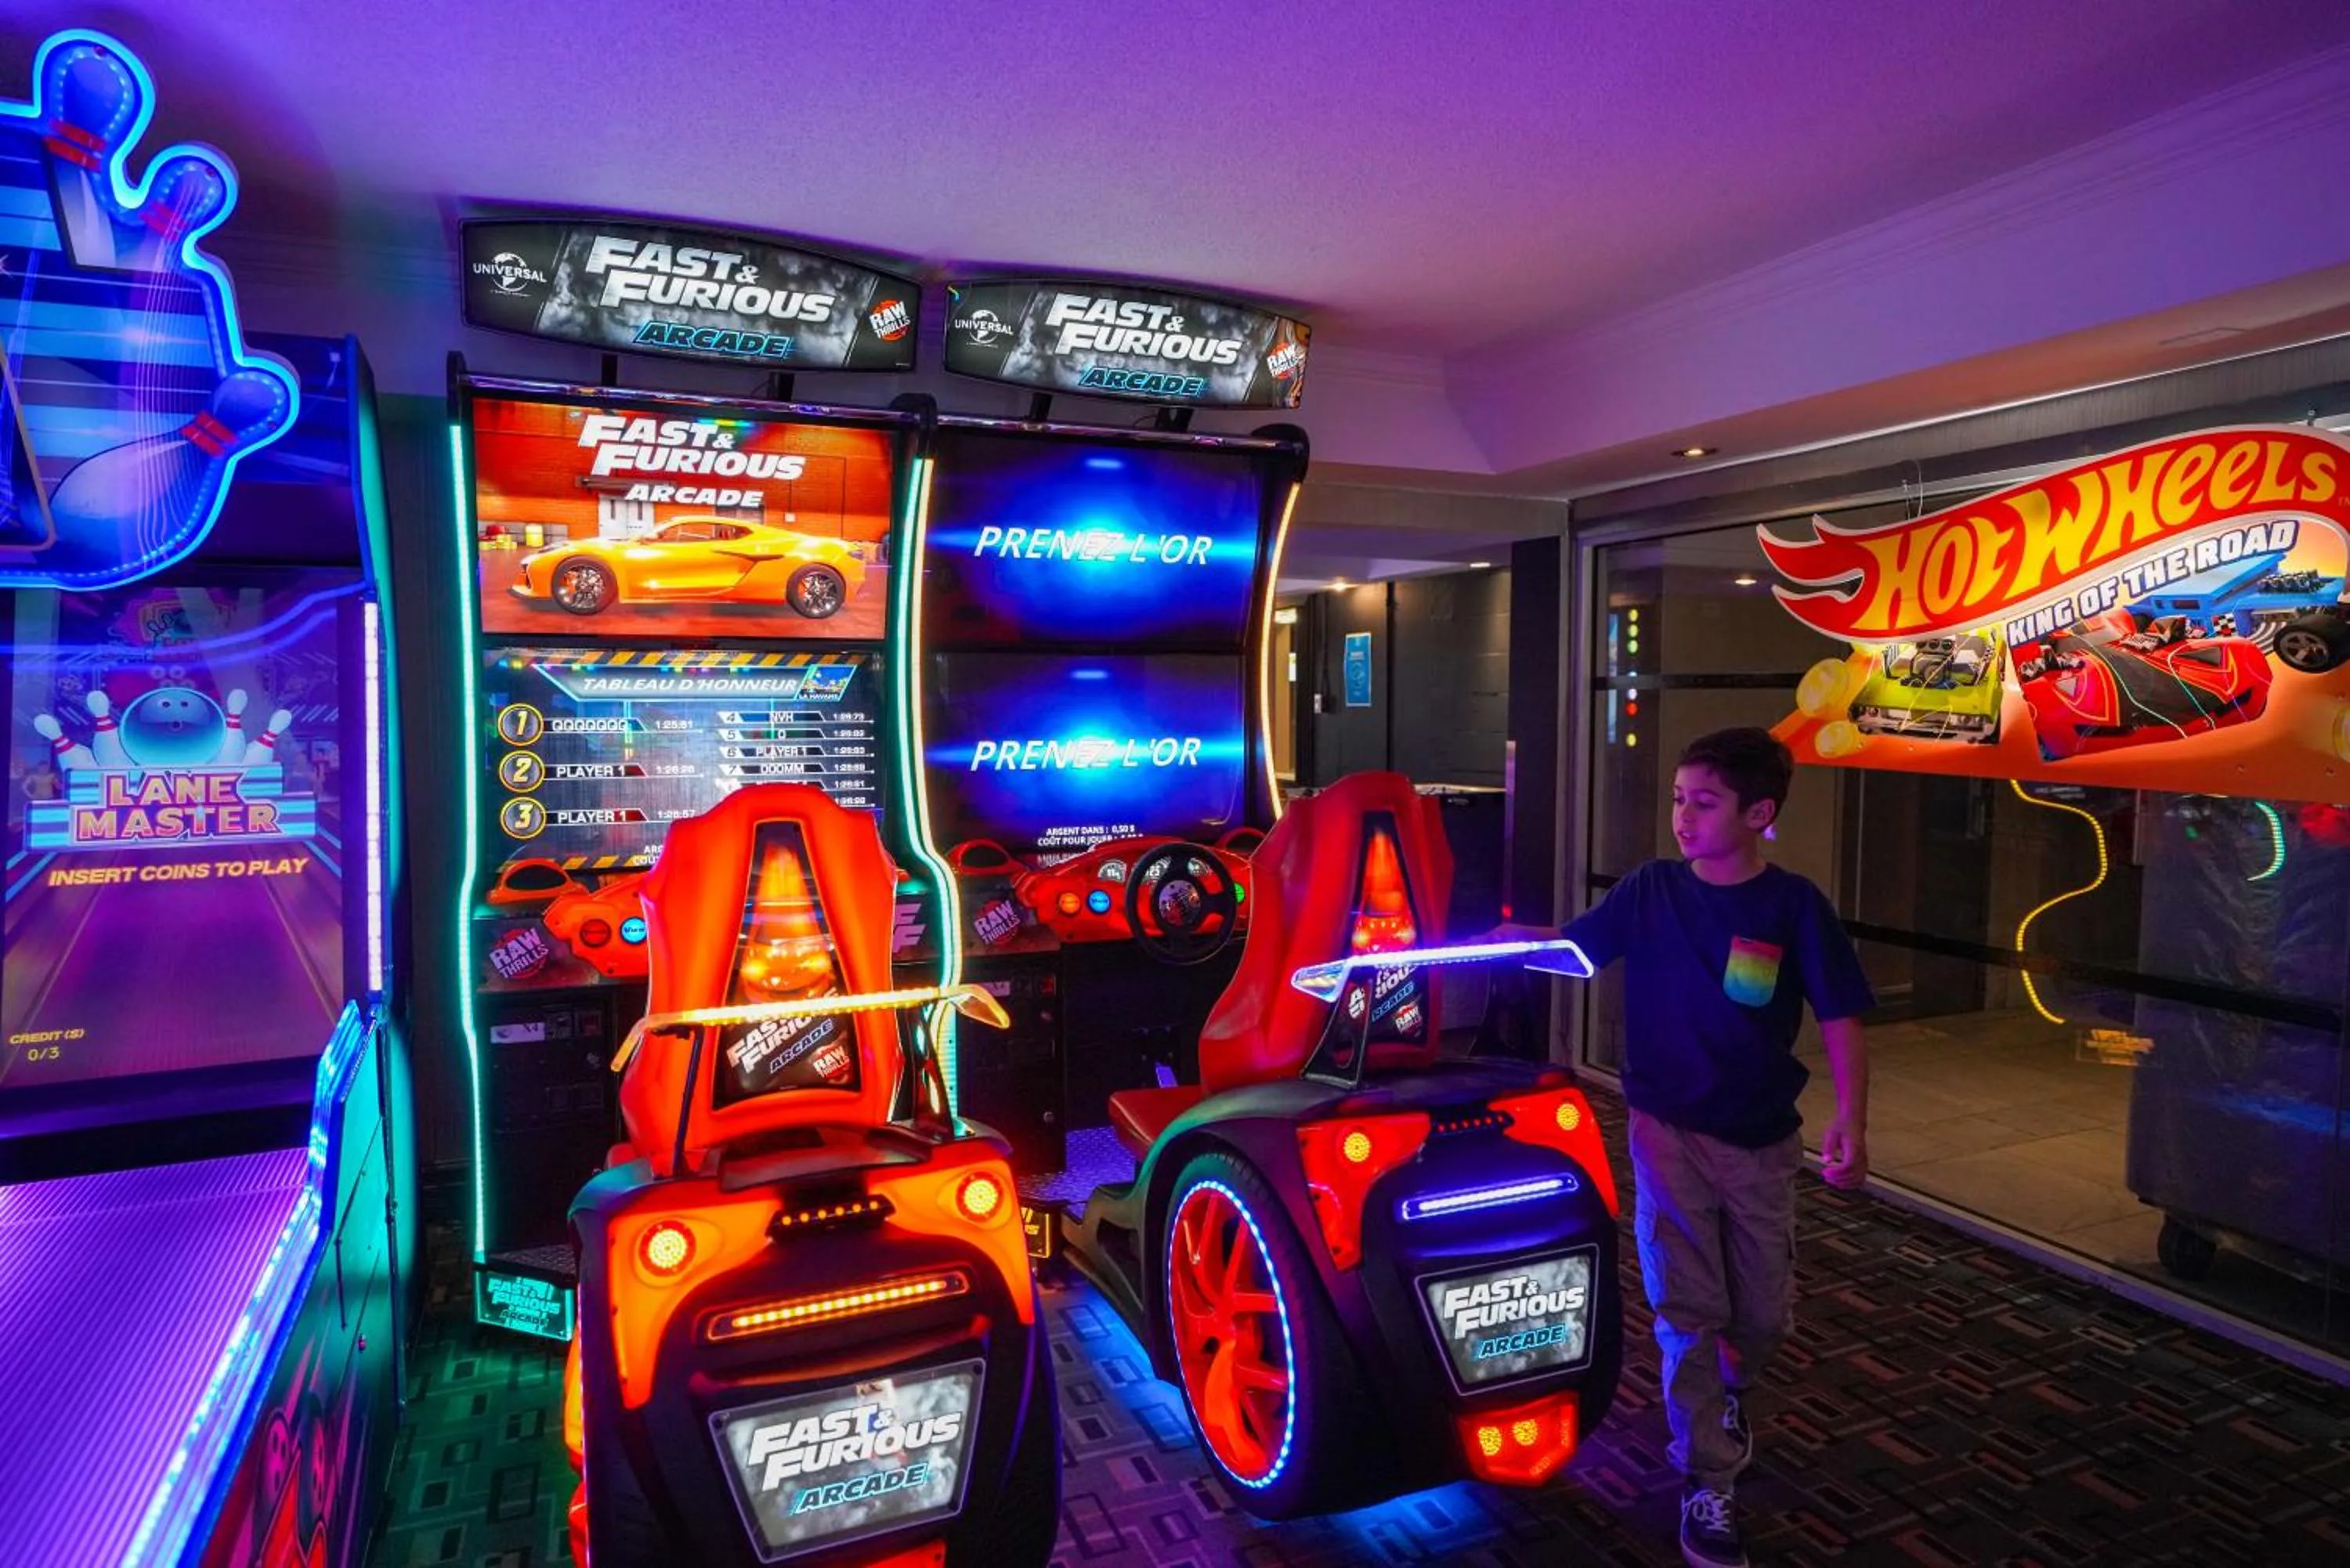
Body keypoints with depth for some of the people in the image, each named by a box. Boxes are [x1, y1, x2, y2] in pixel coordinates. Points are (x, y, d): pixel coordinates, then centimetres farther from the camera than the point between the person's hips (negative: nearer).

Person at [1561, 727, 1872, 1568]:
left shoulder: (1794, 905, -9)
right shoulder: (1649, 890, -6)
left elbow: (1839, 1018, -7)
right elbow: (1568, 947, -3)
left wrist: (1850, 1120, -18)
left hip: (1762, 1139, 1)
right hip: (1669, 1130, -1)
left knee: (1764, 1310, 15)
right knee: (1687, 1308, 0)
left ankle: (1730, 1391, 48)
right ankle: (1708, 1484, 17)